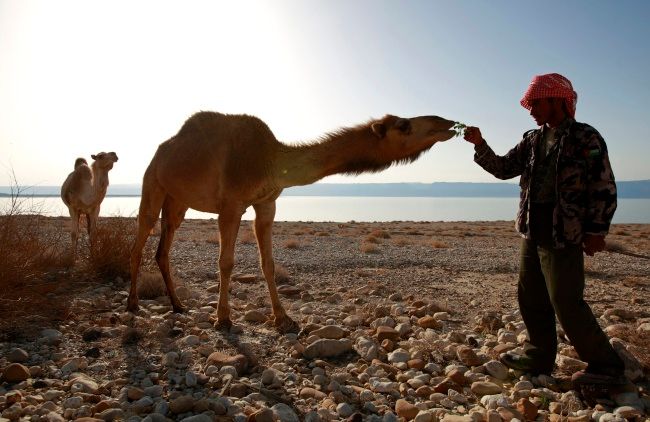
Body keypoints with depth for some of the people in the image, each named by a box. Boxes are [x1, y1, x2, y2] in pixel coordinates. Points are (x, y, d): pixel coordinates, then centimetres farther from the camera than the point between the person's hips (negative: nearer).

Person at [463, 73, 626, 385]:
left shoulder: (586, 138, -6)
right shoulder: (532, 140, 13)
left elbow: (605, 189, -8)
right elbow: (503, 169, 15)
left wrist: (596, 231, -11)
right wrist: (480, 145, 2)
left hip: (563, 236, -7)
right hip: (532, 233, 7)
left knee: (566, 304, -5)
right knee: (531, 298, 13)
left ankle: (605, 366, 12)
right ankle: (539, 357, 28)